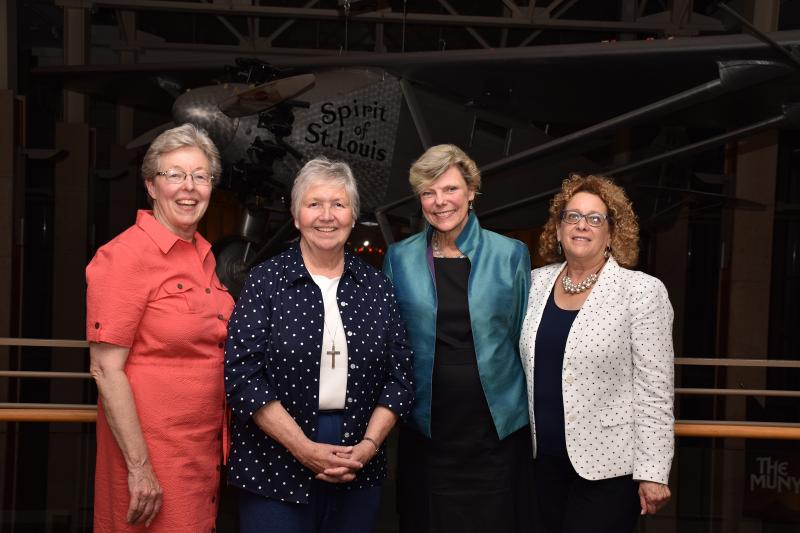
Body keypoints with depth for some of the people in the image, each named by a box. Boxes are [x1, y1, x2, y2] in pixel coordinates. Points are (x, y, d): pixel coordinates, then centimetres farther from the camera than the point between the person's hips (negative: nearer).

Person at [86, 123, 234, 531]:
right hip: (152, 449, -7)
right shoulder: (125, 256, -14)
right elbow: (105, 370, -17)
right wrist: (139, 466, -19)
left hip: (206, 447, 7)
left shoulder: (203, 254, 8)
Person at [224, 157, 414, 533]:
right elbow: (242, 374, -10)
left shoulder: (376, 287, 5)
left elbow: (400, 376, 6)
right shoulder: (266, 281, -3)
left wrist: (369, 444, -8)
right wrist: (304, 448, -15)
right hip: (275, 472, -3)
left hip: (359, 471, 3)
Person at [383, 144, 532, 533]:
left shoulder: (510, 255, -1)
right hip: (426, 431, 1)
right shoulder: (399, 258, 2)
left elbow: (525, 340, 6)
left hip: (497, 429, 0)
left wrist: (531, 413, 6)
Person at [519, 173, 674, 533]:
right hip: (546, 458, 5)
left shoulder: (642, 291, -10)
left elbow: (655, 391, -11)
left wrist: (653, 472, -13)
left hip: (608, 464, -5)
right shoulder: (537, 282, 4)